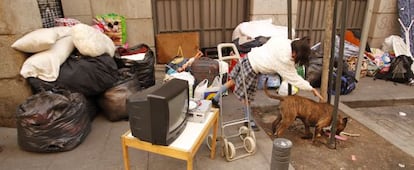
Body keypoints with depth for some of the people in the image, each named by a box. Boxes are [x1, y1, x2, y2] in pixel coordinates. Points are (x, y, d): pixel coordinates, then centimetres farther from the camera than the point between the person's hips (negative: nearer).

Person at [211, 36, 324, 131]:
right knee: (246, 97, 7)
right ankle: (248, 121, 25)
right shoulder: (285, 60, -23)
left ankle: (216, 99, 39)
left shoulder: (283, 41, -5)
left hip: (249, 57, 9)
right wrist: (312, 89, -5)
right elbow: (295, 79, -14)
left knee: (233, 81, 23)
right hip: (252, 68, -9)